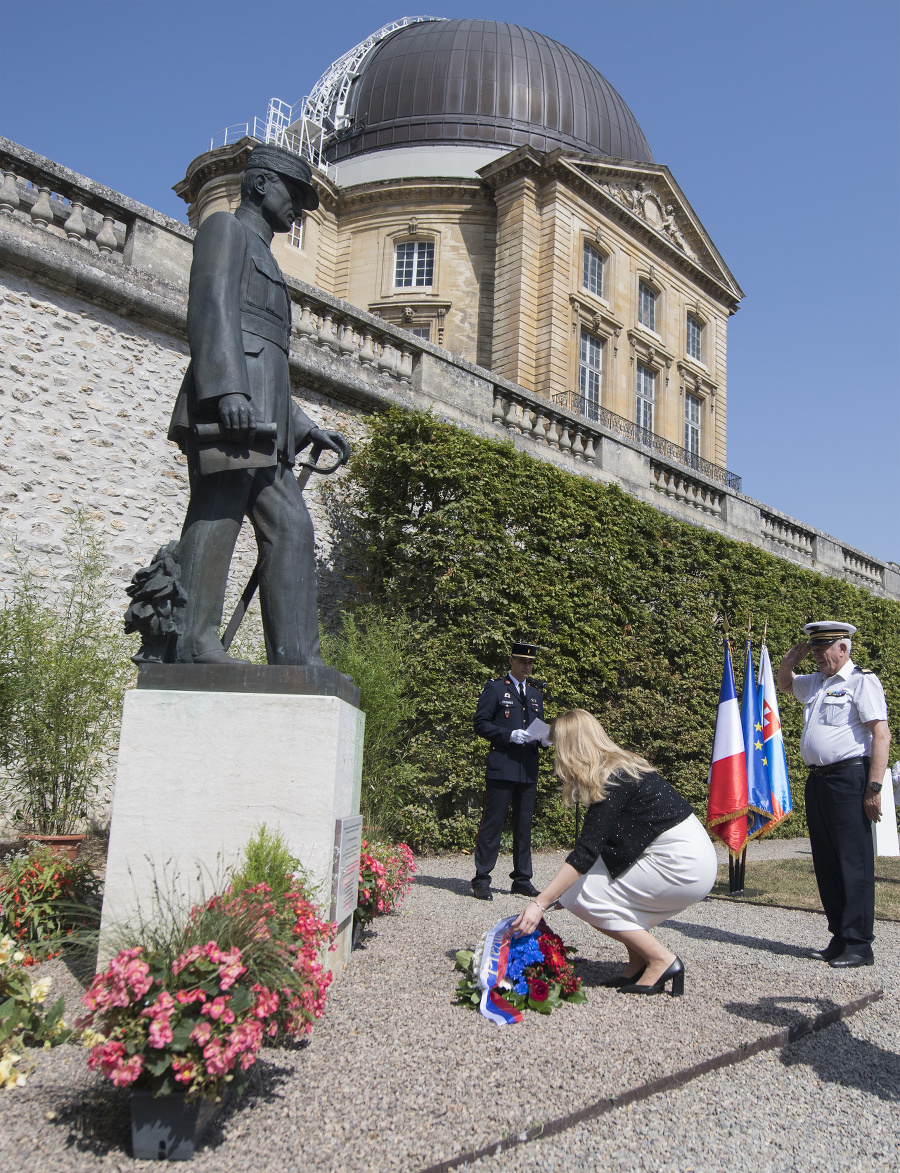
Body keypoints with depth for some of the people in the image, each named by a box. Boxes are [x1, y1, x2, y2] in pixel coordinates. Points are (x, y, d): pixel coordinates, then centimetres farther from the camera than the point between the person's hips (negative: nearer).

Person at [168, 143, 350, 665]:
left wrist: (307, 428, 26)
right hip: (230, 404, -9)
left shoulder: (263, 258, 36)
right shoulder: (226, 228, 10)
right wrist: (228, 388, -25)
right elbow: (212, 305, -9)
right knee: (218, 510, -16)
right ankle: (193, 641, -18)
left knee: (291, 528, -2)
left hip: (263, 414, 9)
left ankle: (297, 658, -6)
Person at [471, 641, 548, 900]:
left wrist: (544, 739, 3)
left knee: (524, 825, 10)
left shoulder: (536, 694, 20)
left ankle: (522, 879, 19)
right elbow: (481, 724, -5)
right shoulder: (494, 689, 2)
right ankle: (481, 880, 3)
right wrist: (510, 735, -16)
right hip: (501, 767, -5)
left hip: (529, 770, 6)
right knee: (492, 823, -4)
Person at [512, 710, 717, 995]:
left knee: (580, 895, -6)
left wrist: (539, 904, -20)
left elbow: (585, 854, -21)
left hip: (682, 865, -10)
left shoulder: (610, 781, -16)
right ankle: (639, 961, 14)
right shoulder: (625, 766, 12)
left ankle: (661, 961, -2)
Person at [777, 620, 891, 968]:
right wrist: (788, 661, 16)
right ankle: (840, 938, 21)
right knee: (826, 863, 11)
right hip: (818, 780, 8)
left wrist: (874, 789, -19)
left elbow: (881, 735, -13)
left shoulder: (862, 681, -6)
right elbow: (784, 684, 38)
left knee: (853, 862, -4)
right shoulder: (815, 682, 17)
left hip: (848, 778, -8)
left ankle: (859, 945, 3)